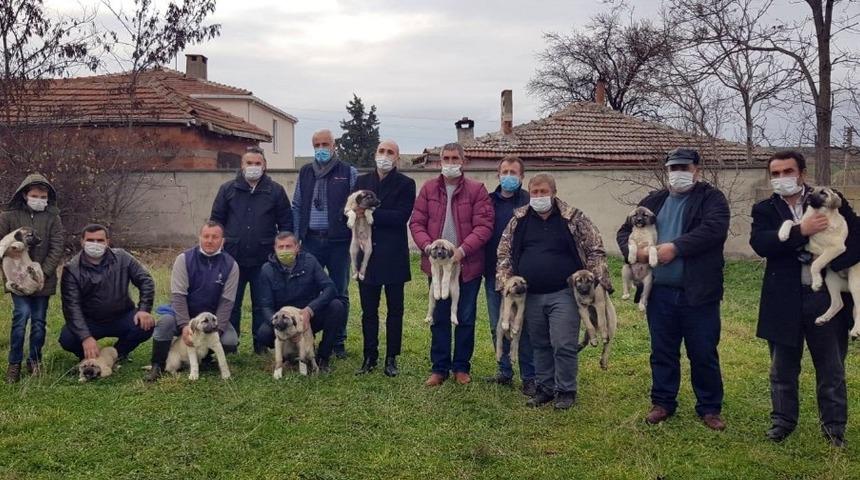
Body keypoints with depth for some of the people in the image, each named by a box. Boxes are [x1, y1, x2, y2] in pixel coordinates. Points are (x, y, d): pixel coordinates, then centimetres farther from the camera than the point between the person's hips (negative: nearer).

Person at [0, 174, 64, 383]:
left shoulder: (52, 218, 1)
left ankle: (35, 361, 22)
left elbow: (57, 248, -4)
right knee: (21, 316, -13)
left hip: (44, 279, 1)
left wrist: (43, 272, -13)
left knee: (39, 321, 6)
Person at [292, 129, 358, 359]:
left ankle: (338, 341, 17)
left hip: (339, 241, -2)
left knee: (339, 294, 7)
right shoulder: (305, 172, 11)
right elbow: (296, 206, 13)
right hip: (311, 240, 2)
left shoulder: (349, 173, 1)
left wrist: (356, 237, -11)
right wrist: (295, 236, 5)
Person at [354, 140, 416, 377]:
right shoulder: (362, 181, 11)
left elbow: (401, 217, -14)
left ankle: (391, 358, 16)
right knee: (368, 311, 9)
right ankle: (370, 357, 19)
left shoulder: (406, 184, -2)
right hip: (366, 255, 3)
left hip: (393, 257, -3)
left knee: (395, 310, 6)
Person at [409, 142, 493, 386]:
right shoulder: (429, 189, 4)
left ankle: (461, 367, 22)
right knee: (439, 318, 10)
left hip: (468, 265, -2)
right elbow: (416, 223, 2)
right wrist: (428, 247, -14)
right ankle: (439, 367, 20)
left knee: (465, 318, 8)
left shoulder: (477, 190, -4)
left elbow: (484, 226, -10)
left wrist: (462, 250, -21)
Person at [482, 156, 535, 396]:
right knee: (497, 326, 12)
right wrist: (481, 268, 4)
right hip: (493, 275, 4)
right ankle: (504, 371, 25)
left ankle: (529, 377, 12)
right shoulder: (489, 201, 8)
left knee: (525, 326, 2)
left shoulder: (530, 202, -5)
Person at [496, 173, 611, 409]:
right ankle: (545, 388, 26)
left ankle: (566, 391, 12)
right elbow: (504, 253, 11)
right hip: (531, 296, 4)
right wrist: (505, 282, 1)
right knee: (540, 345, 13)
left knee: (564, 345, -4)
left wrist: (598, 283, -8)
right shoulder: (519, 220, 6)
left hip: (563, 294, -3)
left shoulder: (573, 219, -2)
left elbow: (595, 250, -1)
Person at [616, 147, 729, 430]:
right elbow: (625, 231, 14)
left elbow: (714, 229, -18)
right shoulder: (653, 201, 14)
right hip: (659, 293, 4)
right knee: (662, 352, 13)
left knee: (704, 354, 6)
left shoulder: (711, 198, 0)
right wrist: (633, 250, -8)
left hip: (698, 293, -4)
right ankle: (663, 403, 25)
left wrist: (675, 247, -22)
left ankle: (709, 408, 20)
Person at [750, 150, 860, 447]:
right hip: (784, 300, 0)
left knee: (831, 368, 11)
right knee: (783, 368, 13)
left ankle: (834, 425, 27)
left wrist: (831, 264, -18)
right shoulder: (765, 209, 2)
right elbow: (760, 243, -15)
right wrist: (801, 231, -24)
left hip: (826, 296, 0)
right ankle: (783, 419, 29)